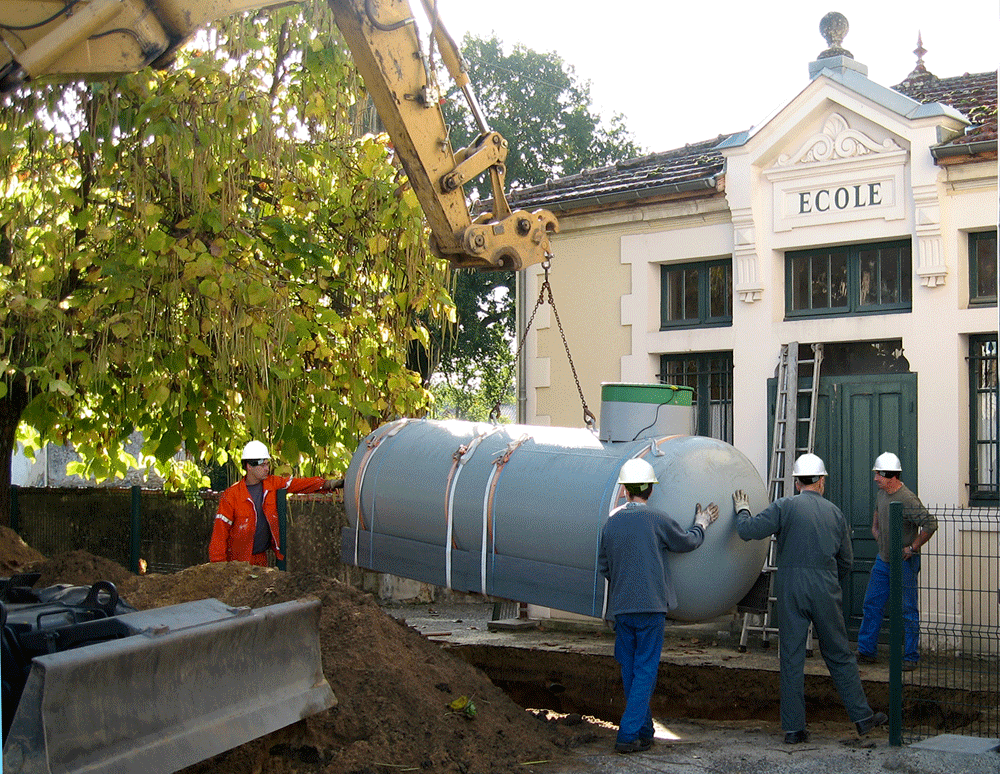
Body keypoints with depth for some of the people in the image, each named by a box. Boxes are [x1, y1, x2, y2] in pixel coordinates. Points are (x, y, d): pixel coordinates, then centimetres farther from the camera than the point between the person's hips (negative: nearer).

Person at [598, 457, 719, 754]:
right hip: (651, 606, -4)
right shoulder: (656, 519, -8)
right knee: (645, 671, 0)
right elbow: (688, 542, 7)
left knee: (630, 670, 14)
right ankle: (629, 734, -5)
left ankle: (643, 731, 21)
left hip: (620, 607, 4)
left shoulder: (611, 522, 4)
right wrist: (701, 524, 27)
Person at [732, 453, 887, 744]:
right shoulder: (835, 512, 9)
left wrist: (743, 511, 12)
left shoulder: (785, 507, -4)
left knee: (791, 658, 2)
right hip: (825, 590, 2)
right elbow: (846, 559, 15)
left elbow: (748, 530, -9)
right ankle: (862, 717, 18)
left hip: (790, 591, -2)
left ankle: (794, 728, 4)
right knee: (839, 655, 13)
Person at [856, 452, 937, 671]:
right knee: (872, 605, 11)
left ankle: (911, 658, 7)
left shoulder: (907, 500, -22)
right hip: (883, 560, 8)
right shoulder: (881, 493, 5)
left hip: (904, 563, -8)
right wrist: (875, 526, 20)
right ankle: (866, 651, 20)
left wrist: (912, 548, -19)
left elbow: (930, 524, -25)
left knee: (907, 611, -1)